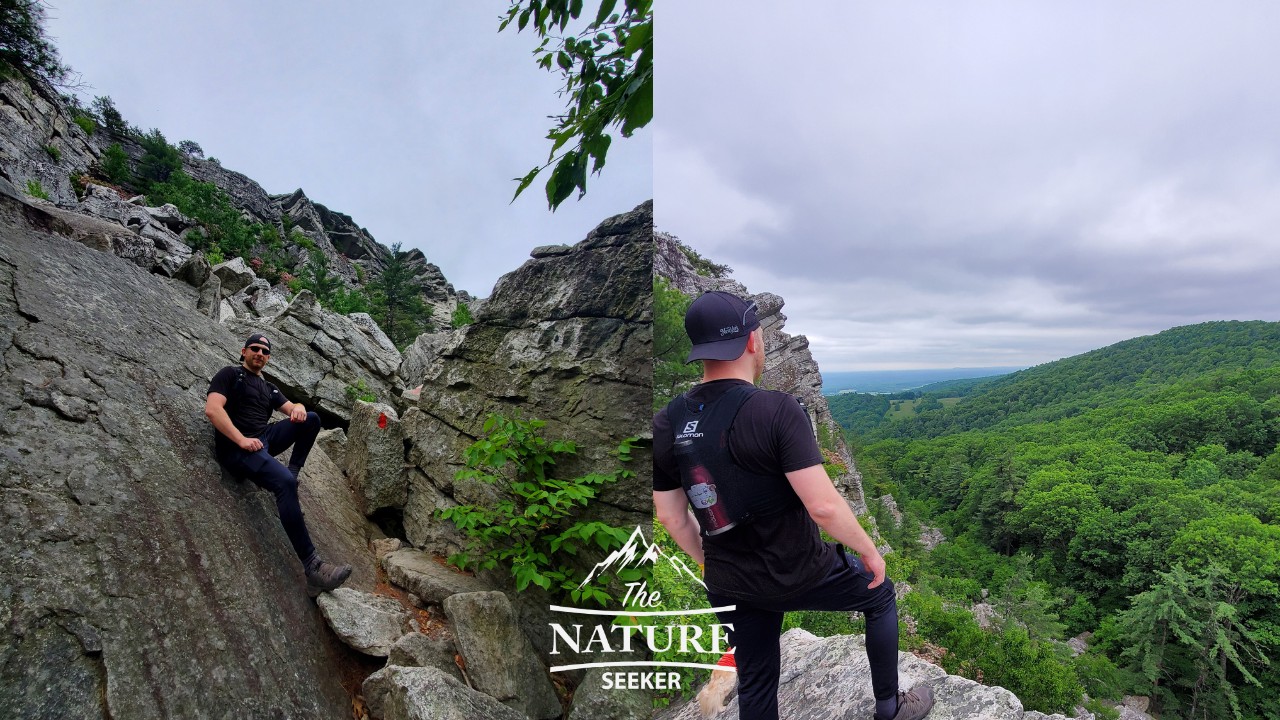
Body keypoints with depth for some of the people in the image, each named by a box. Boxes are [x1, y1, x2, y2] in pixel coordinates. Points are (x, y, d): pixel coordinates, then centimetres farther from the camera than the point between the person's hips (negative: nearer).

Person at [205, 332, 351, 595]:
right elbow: (212, 409, -7)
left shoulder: (268, 388, 28)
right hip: (237, 449, -7)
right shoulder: (230, 374, 7)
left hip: (266, 439, 7)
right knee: (285, 482, -33)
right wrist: (241, 440, -18)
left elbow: (291, 408, 21)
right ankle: (311, 568, -38)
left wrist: (299, 408, -6)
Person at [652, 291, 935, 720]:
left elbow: (671, 517, 0)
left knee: (755, 684, 23)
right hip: (799, 574, -4)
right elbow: (823, 506, -26)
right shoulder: (777, 410, -25)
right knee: (879, 595, 26)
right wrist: (869, 551, -7)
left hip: (728, 586, 4)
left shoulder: (666, 425, -9)